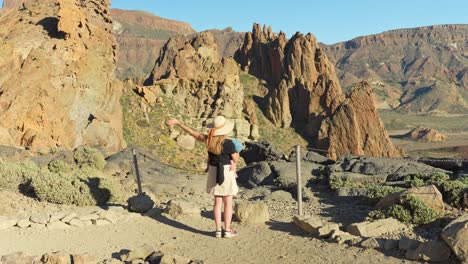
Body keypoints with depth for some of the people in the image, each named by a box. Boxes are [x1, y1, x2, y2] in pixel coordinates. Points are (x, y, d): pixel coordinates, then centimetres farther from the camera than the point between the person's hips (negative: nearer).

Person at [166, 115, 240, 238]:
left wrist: (178, 122, 16)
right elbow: (235, 159, -8)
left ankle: (218, 230, 14)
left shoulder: (208, 140, -6)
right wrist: (237, 153, 13)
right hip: (226, 172, -4)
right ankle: (227, 230, 10)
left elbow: (191, 131, 4)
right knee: (228, 202, 6)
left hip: (213, 172, 4)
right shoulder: (228, 143, -19)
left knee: (218, 201, 12)